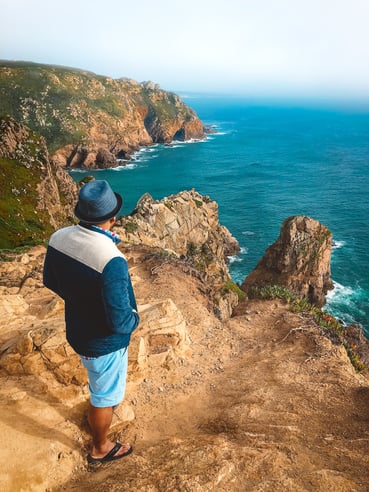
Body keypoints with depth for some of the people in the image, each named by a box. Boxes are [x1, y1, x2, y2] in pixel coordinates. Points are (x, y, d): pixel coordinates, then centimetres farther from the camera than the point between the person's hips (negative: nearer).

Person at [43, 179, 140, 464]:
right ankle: (100, 450, 45)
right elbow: (119, 321, -32)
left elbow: (51, 281, 3)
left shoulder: (59, 238, -15)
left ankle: (104, 405, 66)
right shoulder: (111, 260, -38)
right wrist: (135, 320, -9)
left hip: (77, 330, 7)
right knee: (105, 395, 19)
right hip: (105, 342, -7)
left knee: (100, 381, 36)